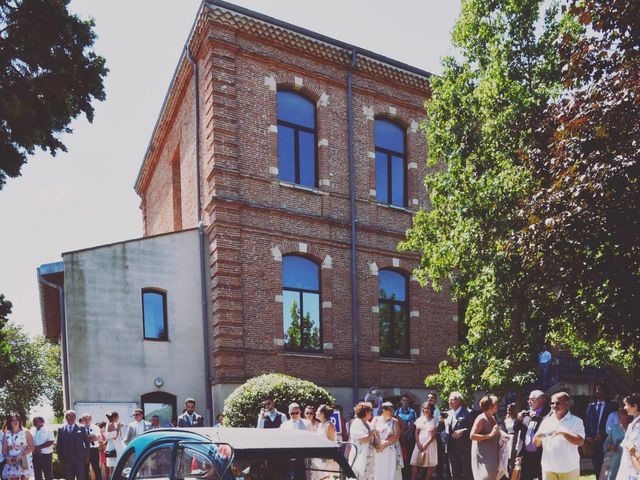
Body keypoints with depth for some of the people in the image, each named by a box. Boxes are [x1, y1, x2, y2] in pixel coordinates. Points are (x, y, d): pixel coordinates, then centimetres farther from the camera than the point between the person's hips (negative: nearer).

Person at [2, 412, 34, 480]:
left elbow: (31, 447, -4)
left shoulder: (25, 432, -1)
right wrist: (7, 457, -11)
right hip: (11, 463, 3)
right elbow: (4, 449, 9)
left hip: (24, 461, -3)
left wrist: (21, 455, -17)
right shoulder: (6, 434, 8)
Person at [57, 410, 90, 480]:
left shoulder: (81, 428, 4)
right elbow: (58, 444, 8)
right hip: (66, 459, 1)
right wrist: (60, 457, 1)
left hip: (79, 458, -1)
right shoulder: (61, 429, 7)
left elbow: (87, 442, 5)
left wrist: (86, 456, 0)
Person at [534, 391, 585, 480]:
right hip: (548, 468, 3)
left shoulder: (576, 421, -1)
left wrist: (563, 433, -26)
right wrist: (538, 436, -13)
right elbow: (536, 444, 9)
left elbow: (580, 442, -14)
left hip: (569, 468, -3)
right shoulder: (546, 421, 9)